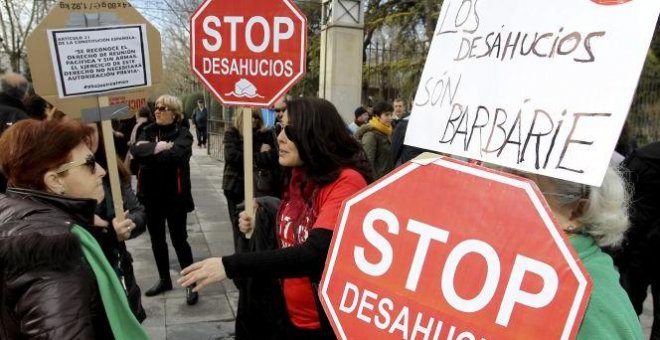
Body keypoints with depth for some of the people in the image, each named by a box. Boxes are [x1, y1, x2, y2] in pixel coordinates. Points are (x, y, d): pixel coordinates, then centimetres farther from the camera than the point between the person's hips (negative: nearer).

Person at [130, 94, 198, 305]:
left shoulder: (182, 134, -8)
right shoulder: (148, 131, 7)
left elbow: (175, 154, -26)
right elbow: (135, 150, -9)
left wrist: (148, 151, -15)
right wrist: (156, 148, -22)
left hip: (174, 195, -6)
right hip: (151, 195, 6)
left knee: (179, 239, 1)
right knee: (157, 239, 17)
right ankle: (164, 279, 35)